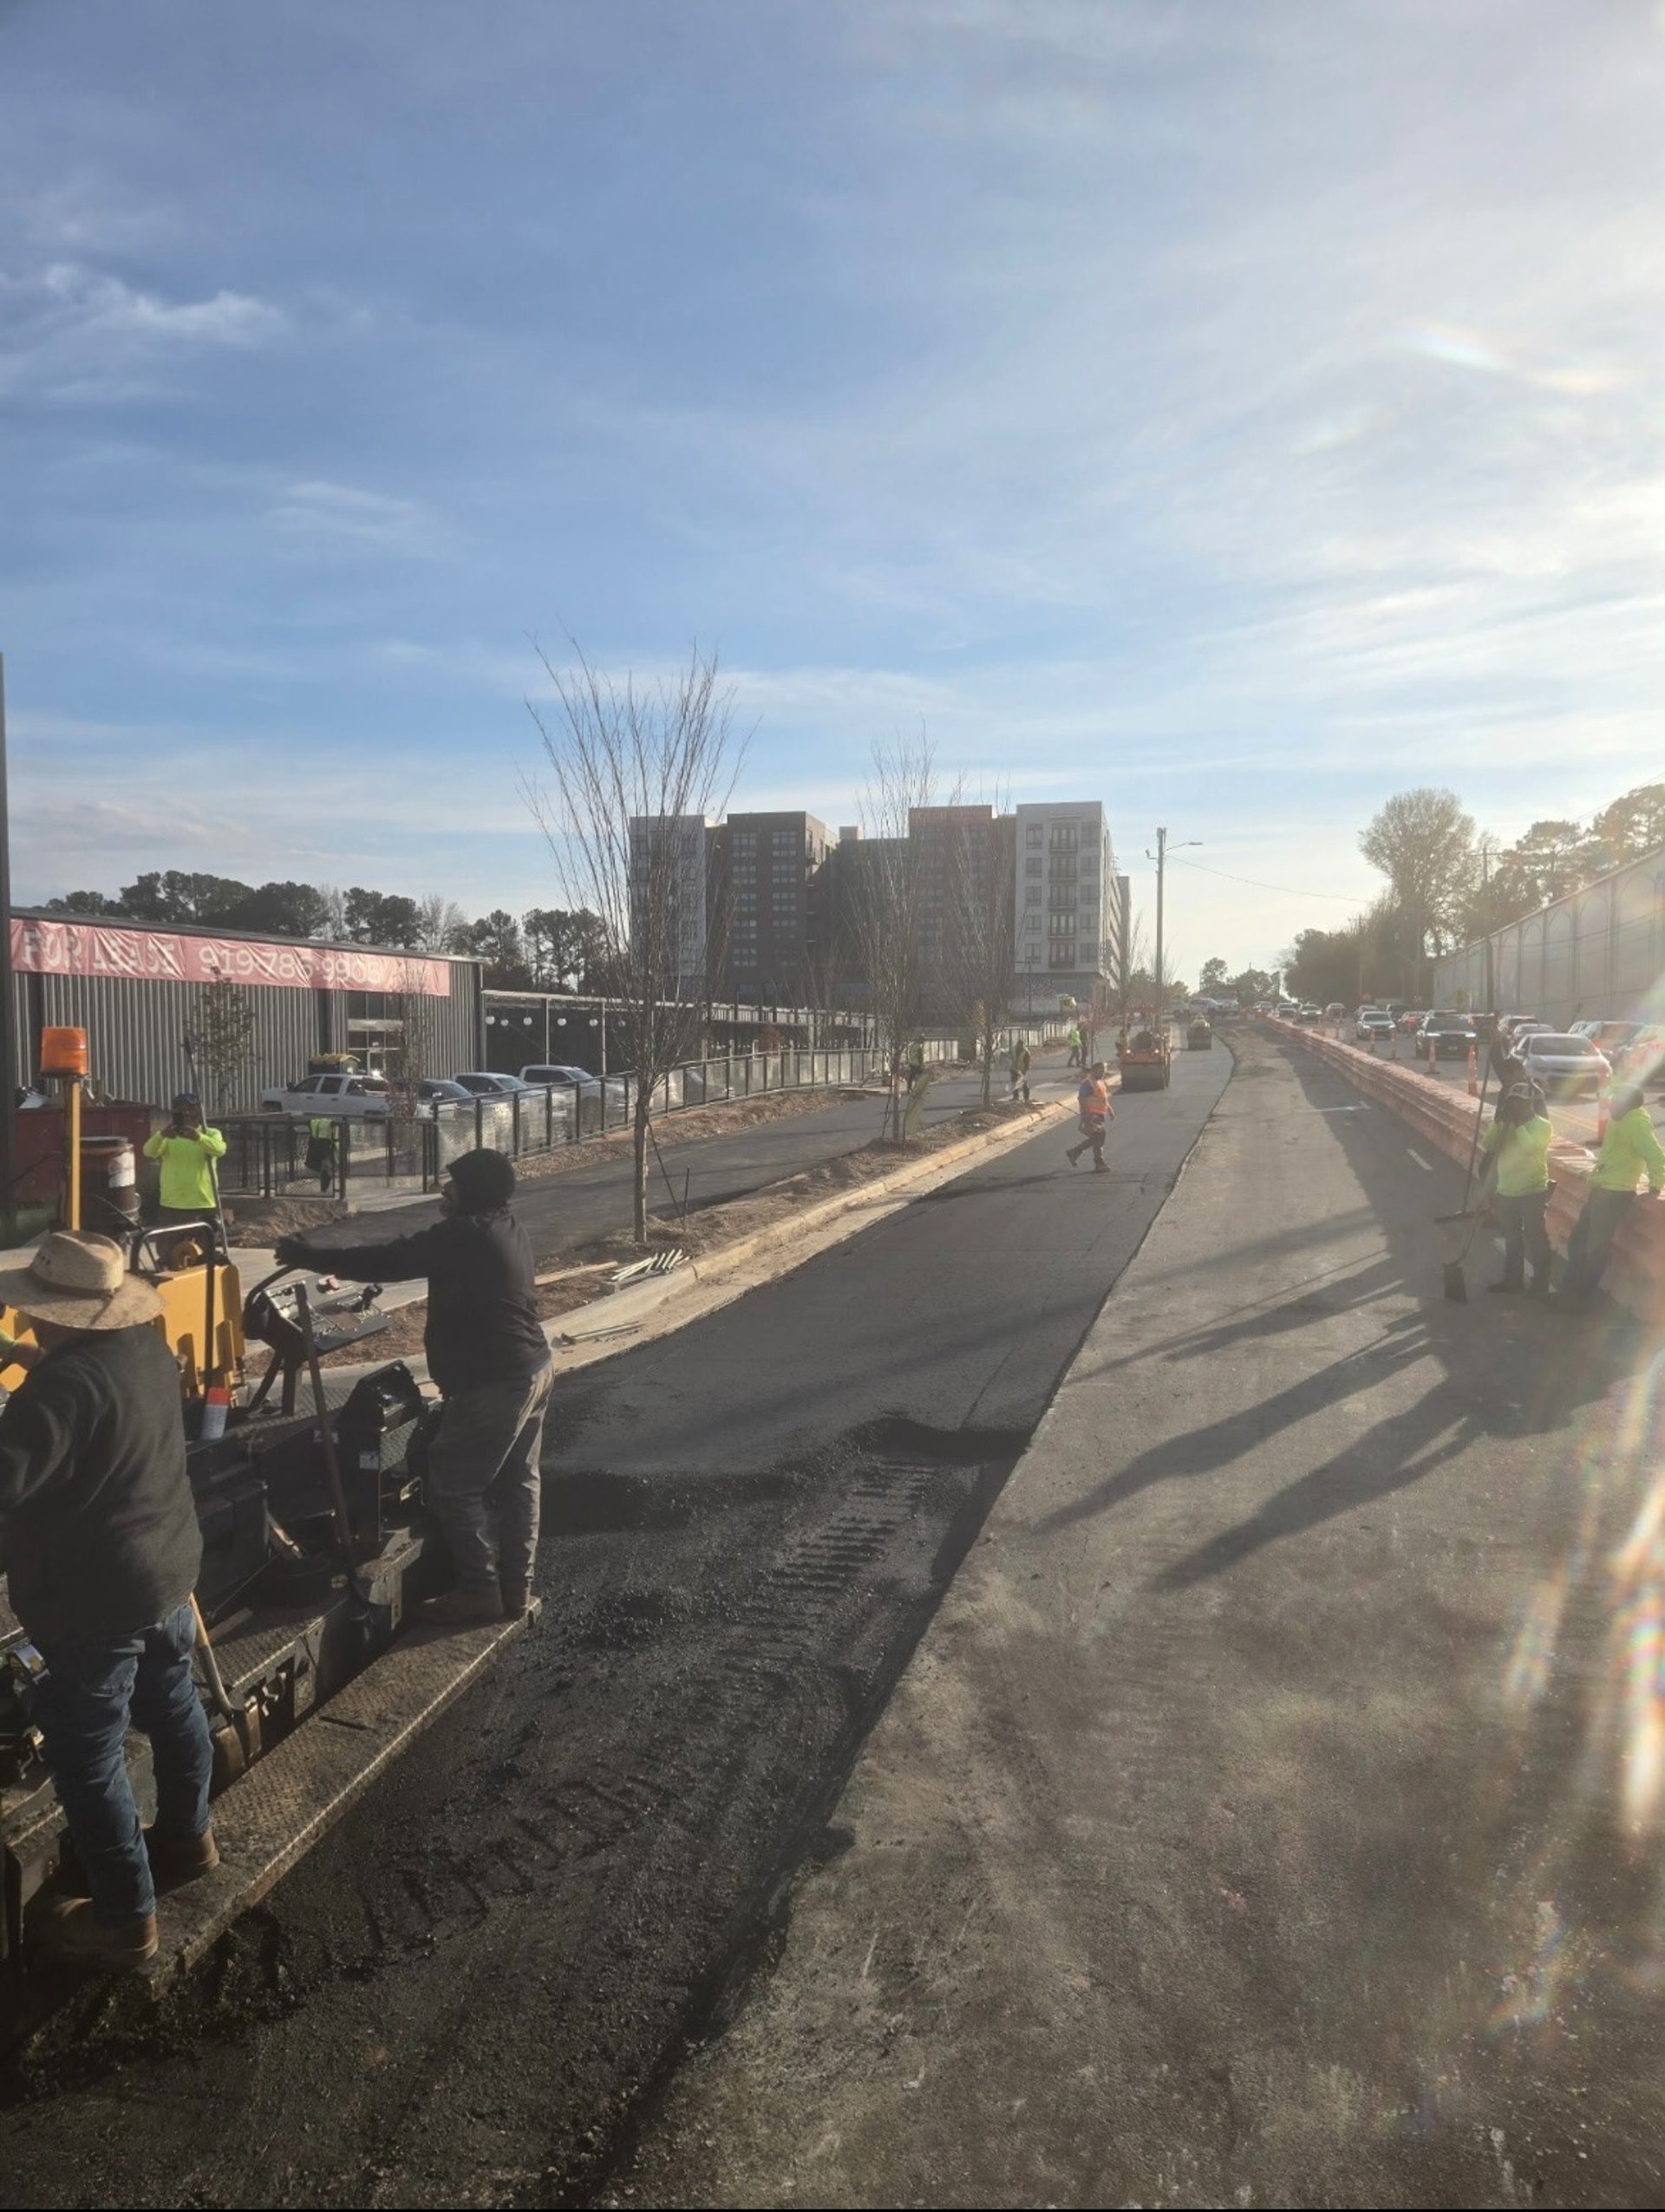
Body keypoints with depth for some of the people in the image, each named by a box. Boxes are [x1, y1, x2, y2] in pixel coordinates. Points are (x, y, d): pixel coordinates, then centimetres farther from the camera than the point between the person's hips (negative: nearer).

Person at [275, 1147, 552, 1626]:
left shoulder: (463, 1234, -19)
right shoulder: (506, 1228, 11)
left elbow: (385, 1262, -17)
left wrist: (307, 1255, -8)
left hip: (494, 1384, -10)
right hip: (534, 1372, 10)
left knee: (453, 1485, 3)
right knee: (517, 1482, 16)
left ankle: (480, 1591, 10)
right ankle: (516, 1587, 24)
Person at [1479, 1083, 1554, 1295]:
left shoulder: (1542, 1125, -11)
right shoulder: (1505, 1124, 7)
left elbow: (1528, 1146, -28)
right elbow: (1486, 1145, -2)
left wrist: (1518, 1123, -20)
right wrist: (1499, 1122, -11)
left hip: (1533, 1193, -6)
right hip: (1506, 1192, 7)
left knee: (1536, 1239, 0)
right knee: (1512, 1238, 18)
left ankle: (1541, 1285, 7)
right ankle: (1513, 1278, 31)